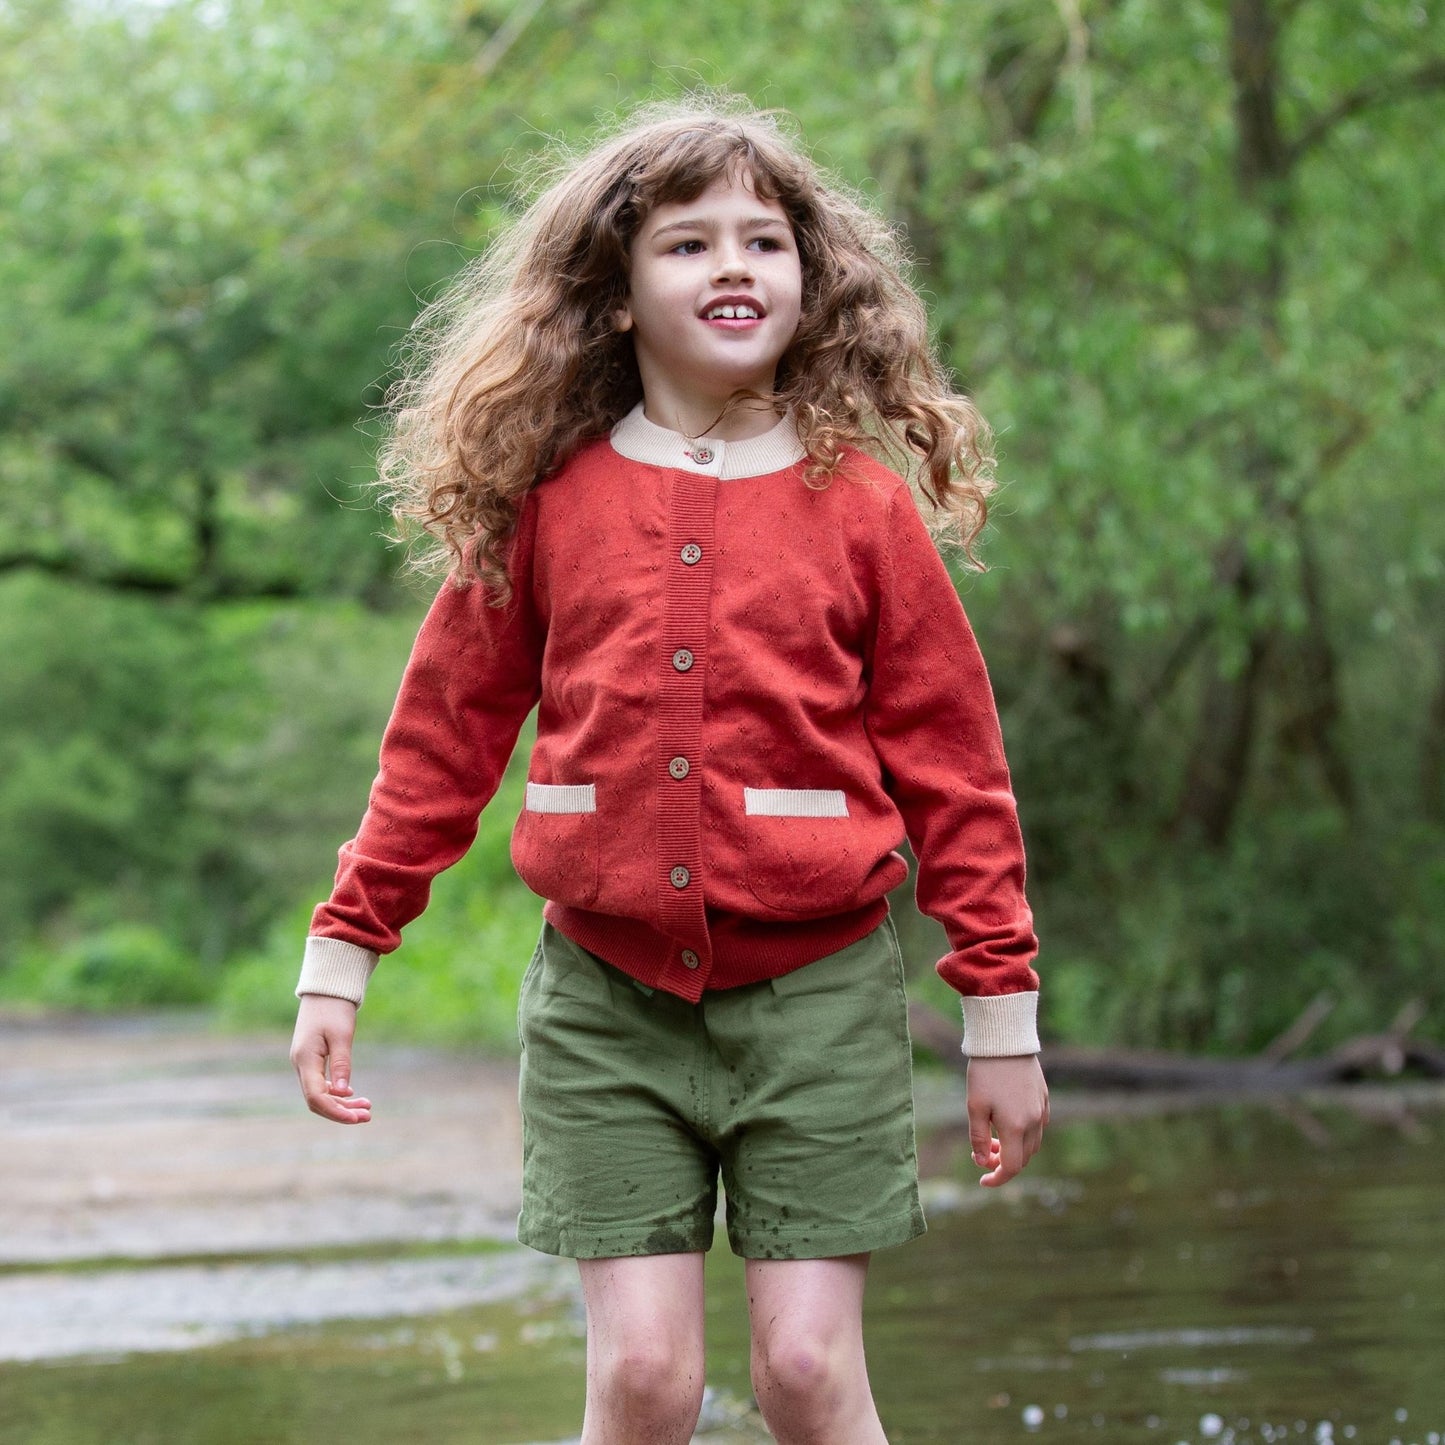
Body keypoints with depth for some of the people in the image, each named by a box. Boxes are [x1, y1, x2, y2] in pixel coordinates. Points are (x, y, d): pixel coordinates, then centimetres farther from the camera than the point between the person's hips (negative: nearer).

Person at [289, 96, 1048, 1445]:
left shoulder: (862, 503, -1)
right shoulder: (547, 501, 1)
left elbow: (951, 764, 1)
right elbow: (442, 738, 8)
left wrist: (1002, 1014, 1)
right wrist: (341, 953, 7)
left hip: (815, 991, -1)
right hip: (605, 993, 1)